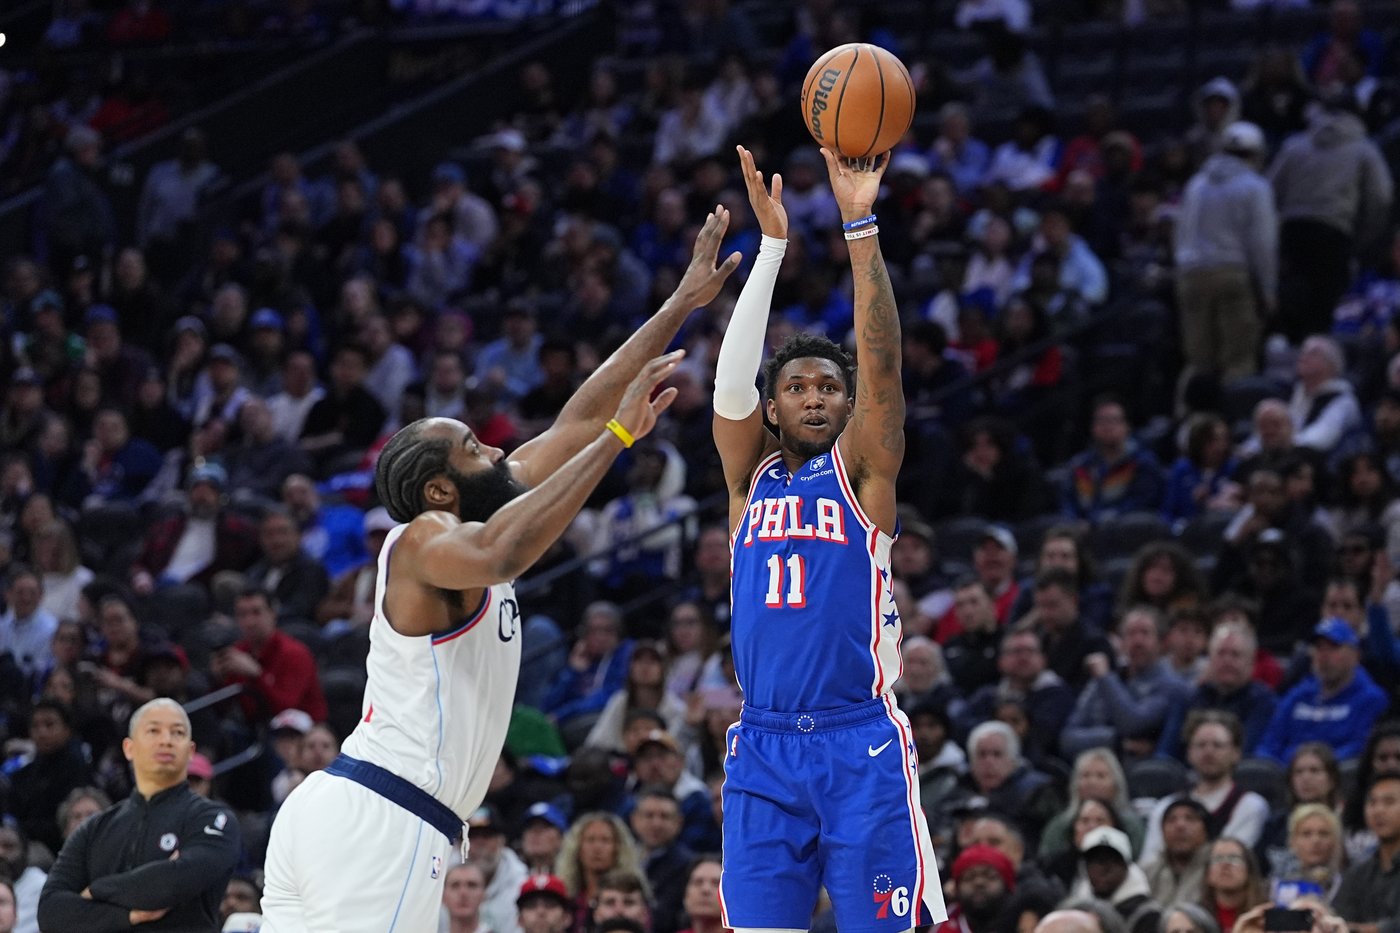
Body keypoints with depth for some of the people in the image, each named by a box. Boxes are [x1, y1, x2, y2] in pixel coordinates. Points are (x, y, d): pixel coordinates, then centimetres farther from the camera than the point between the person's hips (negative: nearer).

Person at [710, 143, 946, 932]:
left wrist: (861, 227, -16)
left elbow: (882, 363, -7)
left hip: (862, 745, -3)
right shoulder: (751, 477, 14)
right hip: (764, 749, 3)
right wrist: (773, 244, -8)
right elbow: (732, 377, 0)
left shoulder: (862, 470, 6)